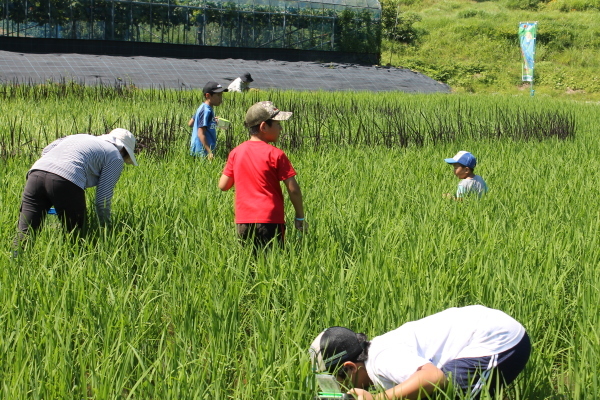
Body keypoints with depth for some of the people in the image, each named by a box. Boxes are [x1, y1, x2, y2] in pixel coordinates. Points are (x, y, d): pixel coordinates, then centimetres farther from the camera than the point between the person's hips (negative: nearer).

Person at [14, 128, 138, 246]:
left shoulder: (79, 137, 36)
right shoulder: (116, 157, 17)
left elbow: (46, 150, 26)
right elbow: (103, 199, 9)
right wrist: (106, 226, 23)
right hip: (67, 181, -5)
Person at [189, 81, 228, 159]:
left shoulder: (202, 108, 11)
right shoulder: (206, 111, -17)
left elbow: (190, 123, 20)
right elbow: (201, 134, -21)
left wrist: (213, 121, 21)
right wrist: (209, 152, -24)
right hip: (202, 151, -10)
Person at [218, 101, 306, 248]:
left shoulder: (236, 152, 3)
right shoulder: (275, 154, -9)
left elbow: (223, 185, 6)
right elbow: (293, 189, -10)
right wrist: (300, 217, 2)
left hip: (243, 221, 5)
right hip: (270, 221, -5)